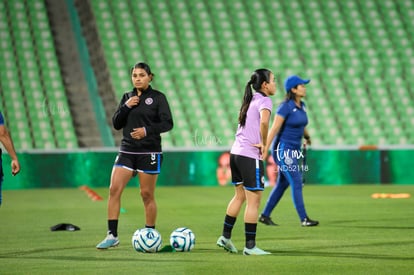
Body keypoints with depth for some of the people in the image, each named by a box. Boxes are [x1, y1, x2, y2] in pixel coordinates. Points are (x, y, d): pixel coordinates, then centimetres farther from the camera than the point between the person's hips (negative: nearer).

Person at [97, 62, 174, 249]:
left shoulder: (157, 97, -1)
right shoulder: (127, 97, 12)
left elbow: (167, 123, -8)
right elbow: (116, 124, 9)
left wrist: (147, 130, -22)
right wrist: (126, 107, -6)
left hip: (149, 152, -4)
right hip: (127, 151, 4)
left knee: (147, 194, 0)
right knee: (114, 189, -8)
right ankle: (112, 236, -6)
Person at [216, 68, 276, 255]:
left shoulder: (250, 100, 15)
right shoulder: (264, 101, -10)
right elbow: (264, 122, -29)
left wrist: (259, 142, 10)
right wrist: (264, 144, -15)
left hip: (236, 152, 8)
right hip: (251, 156, -8)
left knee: (240, 196, 21)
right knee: (254, 201, -2)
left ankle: (225, 237, 22)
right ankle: (250, 246, 0)